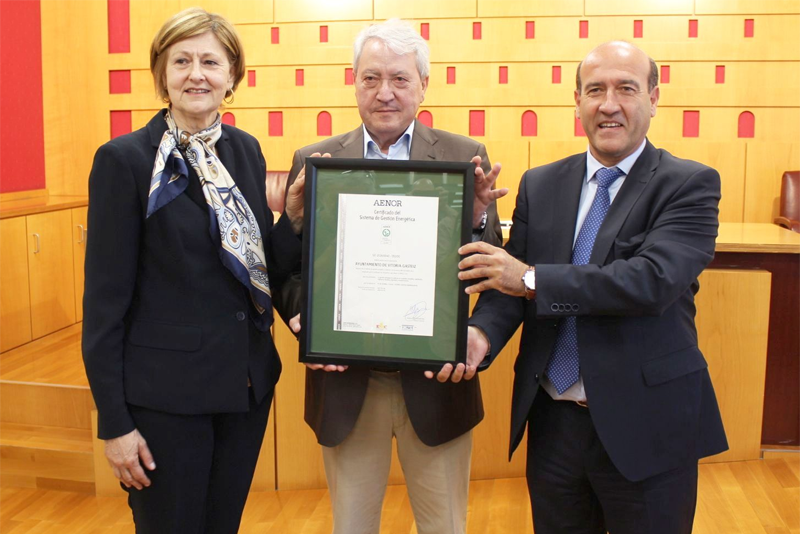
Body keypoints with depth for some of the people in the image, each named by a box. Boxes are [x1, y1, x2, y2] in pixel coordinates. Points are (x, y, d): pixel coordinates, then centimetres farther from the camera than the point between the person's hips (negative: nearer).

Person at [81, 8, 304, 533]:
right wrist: (114, 422, -10)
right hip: (164, 395, -5)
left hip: (247, 385, 5)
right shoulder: (125, 159, -11)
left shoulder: (246, 150, 5)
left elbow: (266, 271, 9)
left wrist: (294, 218, -10)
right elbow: (105, 299, -10)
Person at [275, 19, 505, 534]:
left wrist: (477, 218, -25)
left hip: (436, 381, 0)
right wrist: (305, 320, -16)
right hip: (344, 382, 1)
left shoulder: (465, 157, -2)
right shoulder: (313, 161, 1)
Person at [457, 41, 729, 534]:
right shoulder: (540, 185, 6)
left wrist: (533, 279, -23)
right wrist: (481, 332, -20)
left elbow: (654, 279, -23)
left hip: (645, 424, -3)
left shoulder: (690, 185, -8)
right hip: (553, 420, 4)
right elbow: (510, 278, 2)